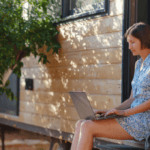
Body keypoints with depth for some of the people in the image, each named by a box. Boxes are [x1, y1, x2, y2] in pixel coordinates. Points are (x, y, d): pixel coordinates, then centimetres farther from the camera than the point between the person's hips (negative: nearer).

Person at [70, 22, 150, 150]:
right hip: (133, 119, 8)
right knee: (81, 124, -7)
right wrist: (108, 111, 7)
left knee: (88, 127, -19)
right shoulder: (139, 64, 19)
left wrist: (124, 112, -18)